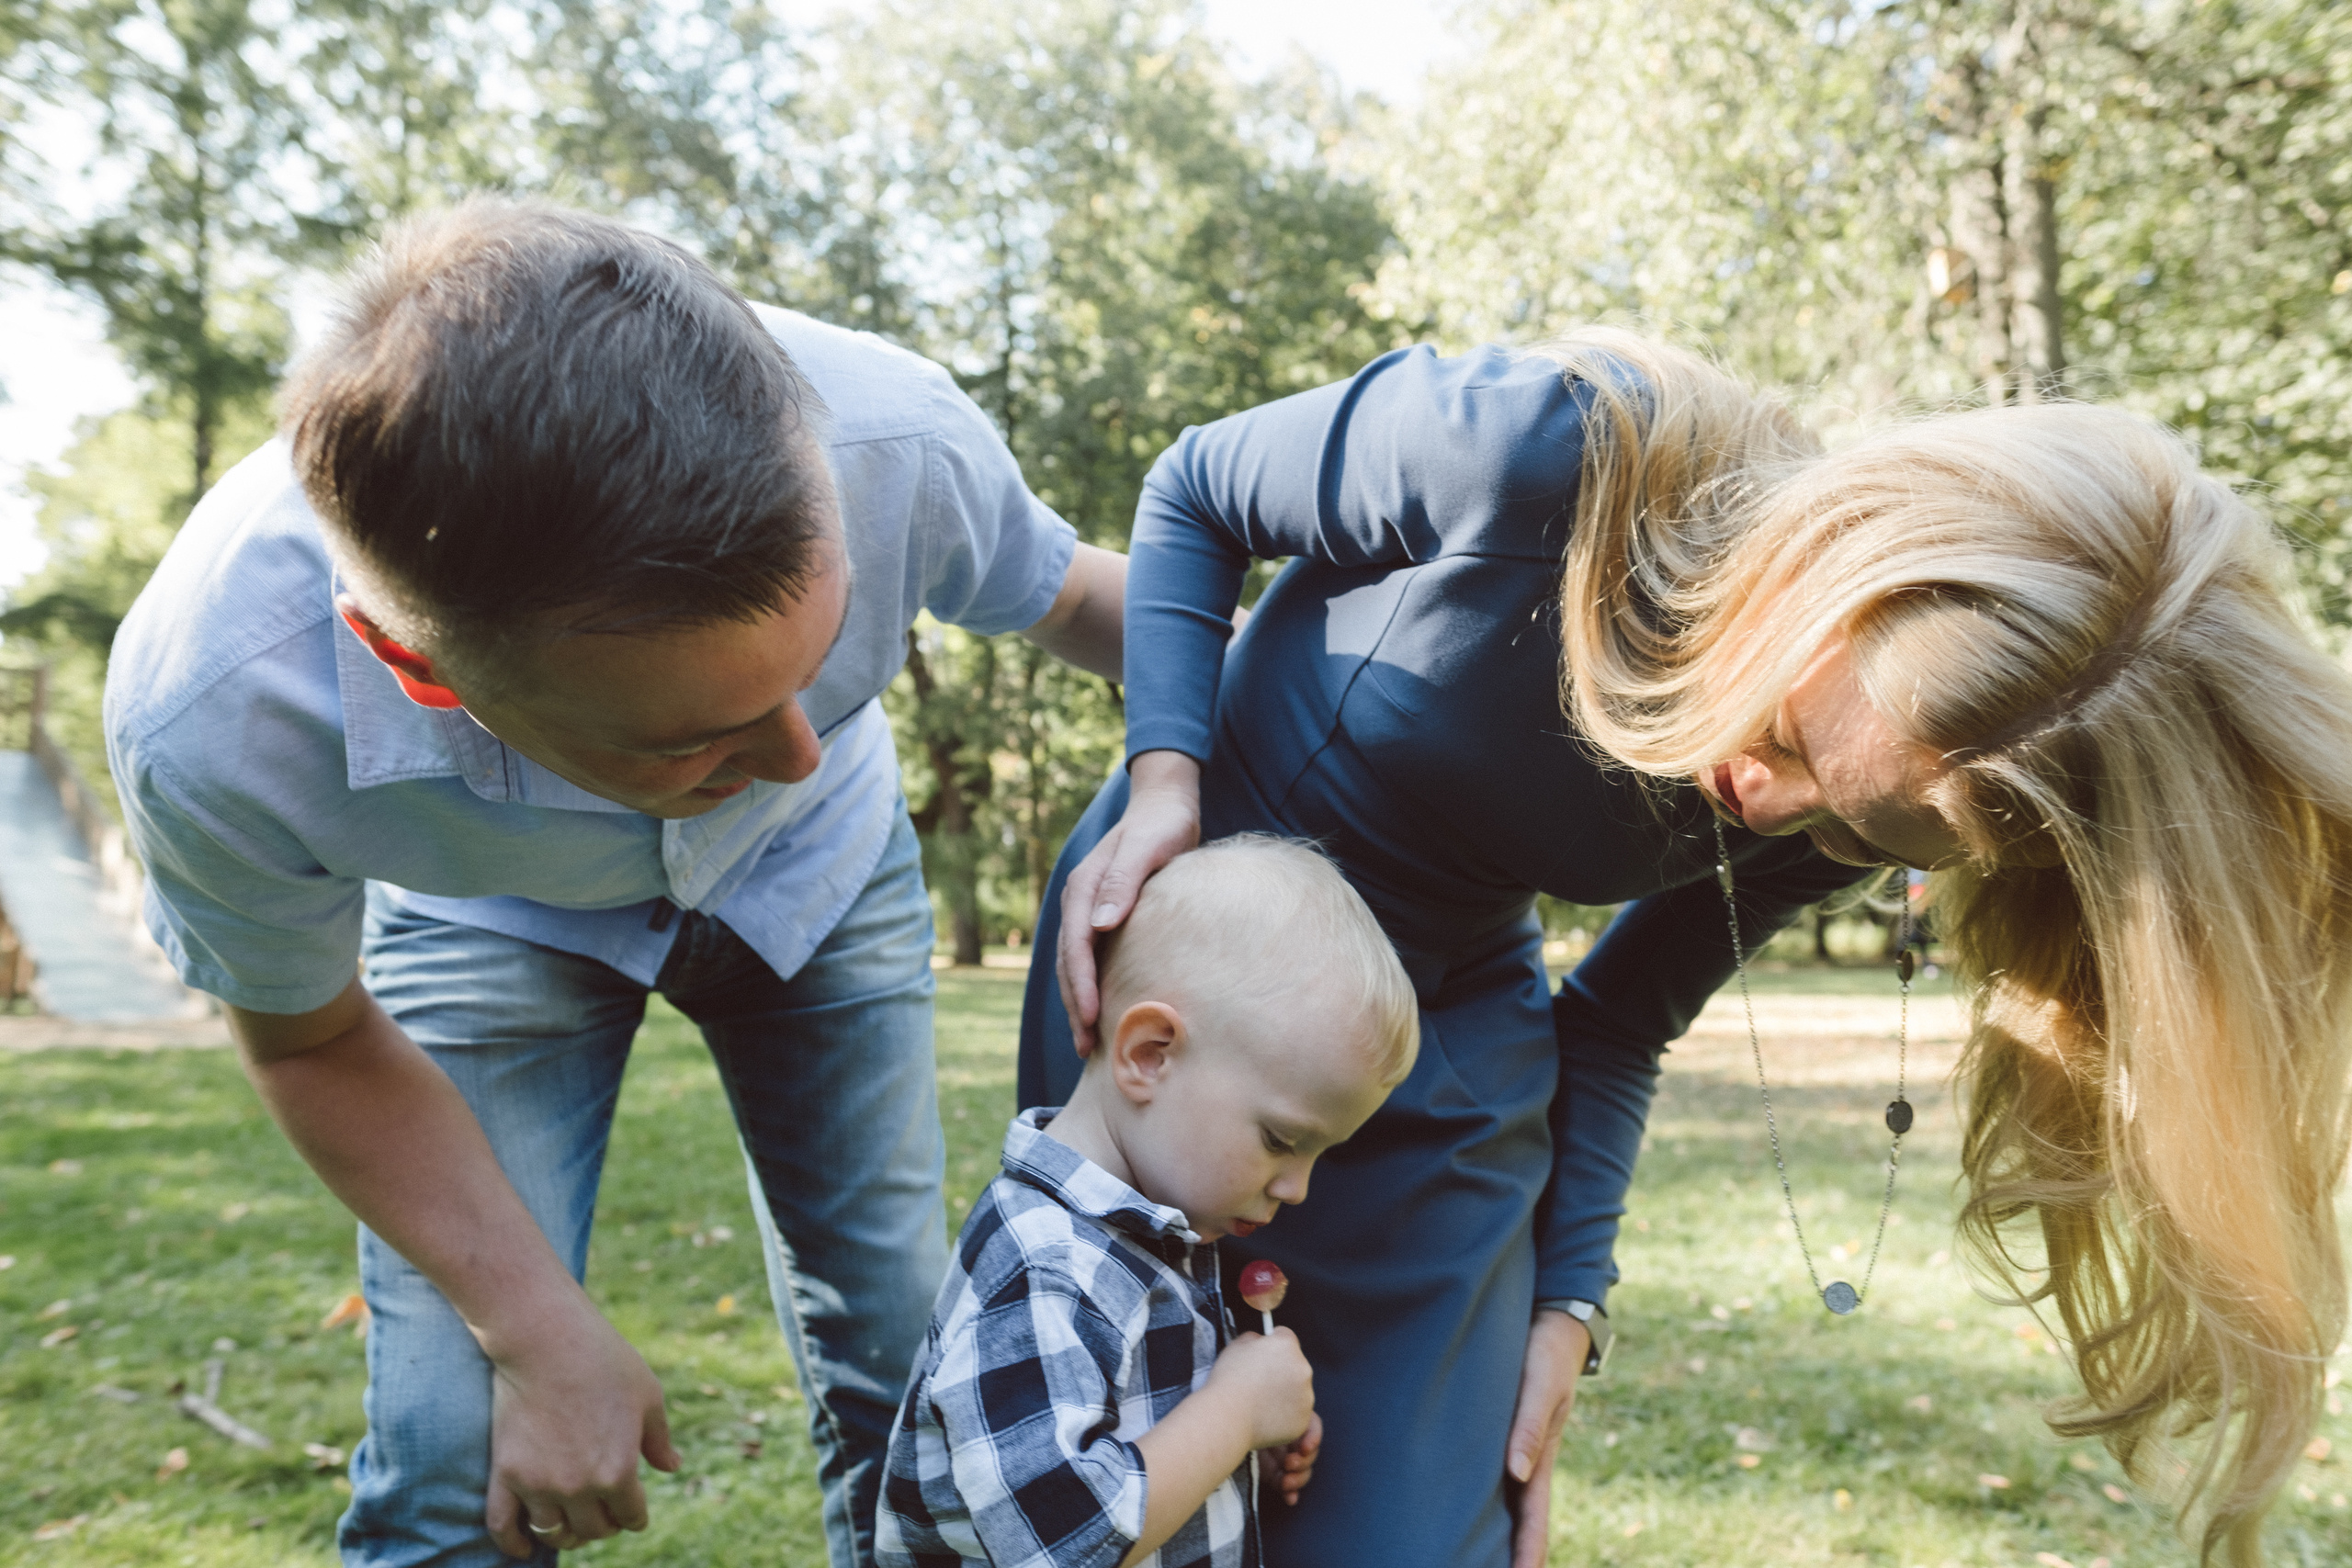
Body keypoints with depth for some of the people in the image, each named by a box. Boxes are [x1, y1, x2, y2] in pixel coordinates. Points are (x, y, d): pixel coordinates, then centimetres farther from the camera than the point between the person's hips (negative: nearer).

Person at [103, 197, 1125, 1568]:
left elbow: (1073, 592, -12)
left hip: (816, 868, 2)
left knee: (908, 1378, 5)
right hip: (495, 915, -1)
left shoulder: (896, 443, -38)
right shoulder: (210, 728, -38)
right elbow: (316, 1042, -16)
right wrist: (543, 1335, -17)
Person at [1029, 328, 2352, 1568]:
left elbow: (1615, 1022, 1)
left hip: (1452, 1018, 2)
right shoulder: (1542, 452, -30)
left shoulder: (1830, 814, -15)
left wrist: (1563, 1304, -4)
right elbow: (1196, 492, -12)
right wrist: (1164, 779, -24)